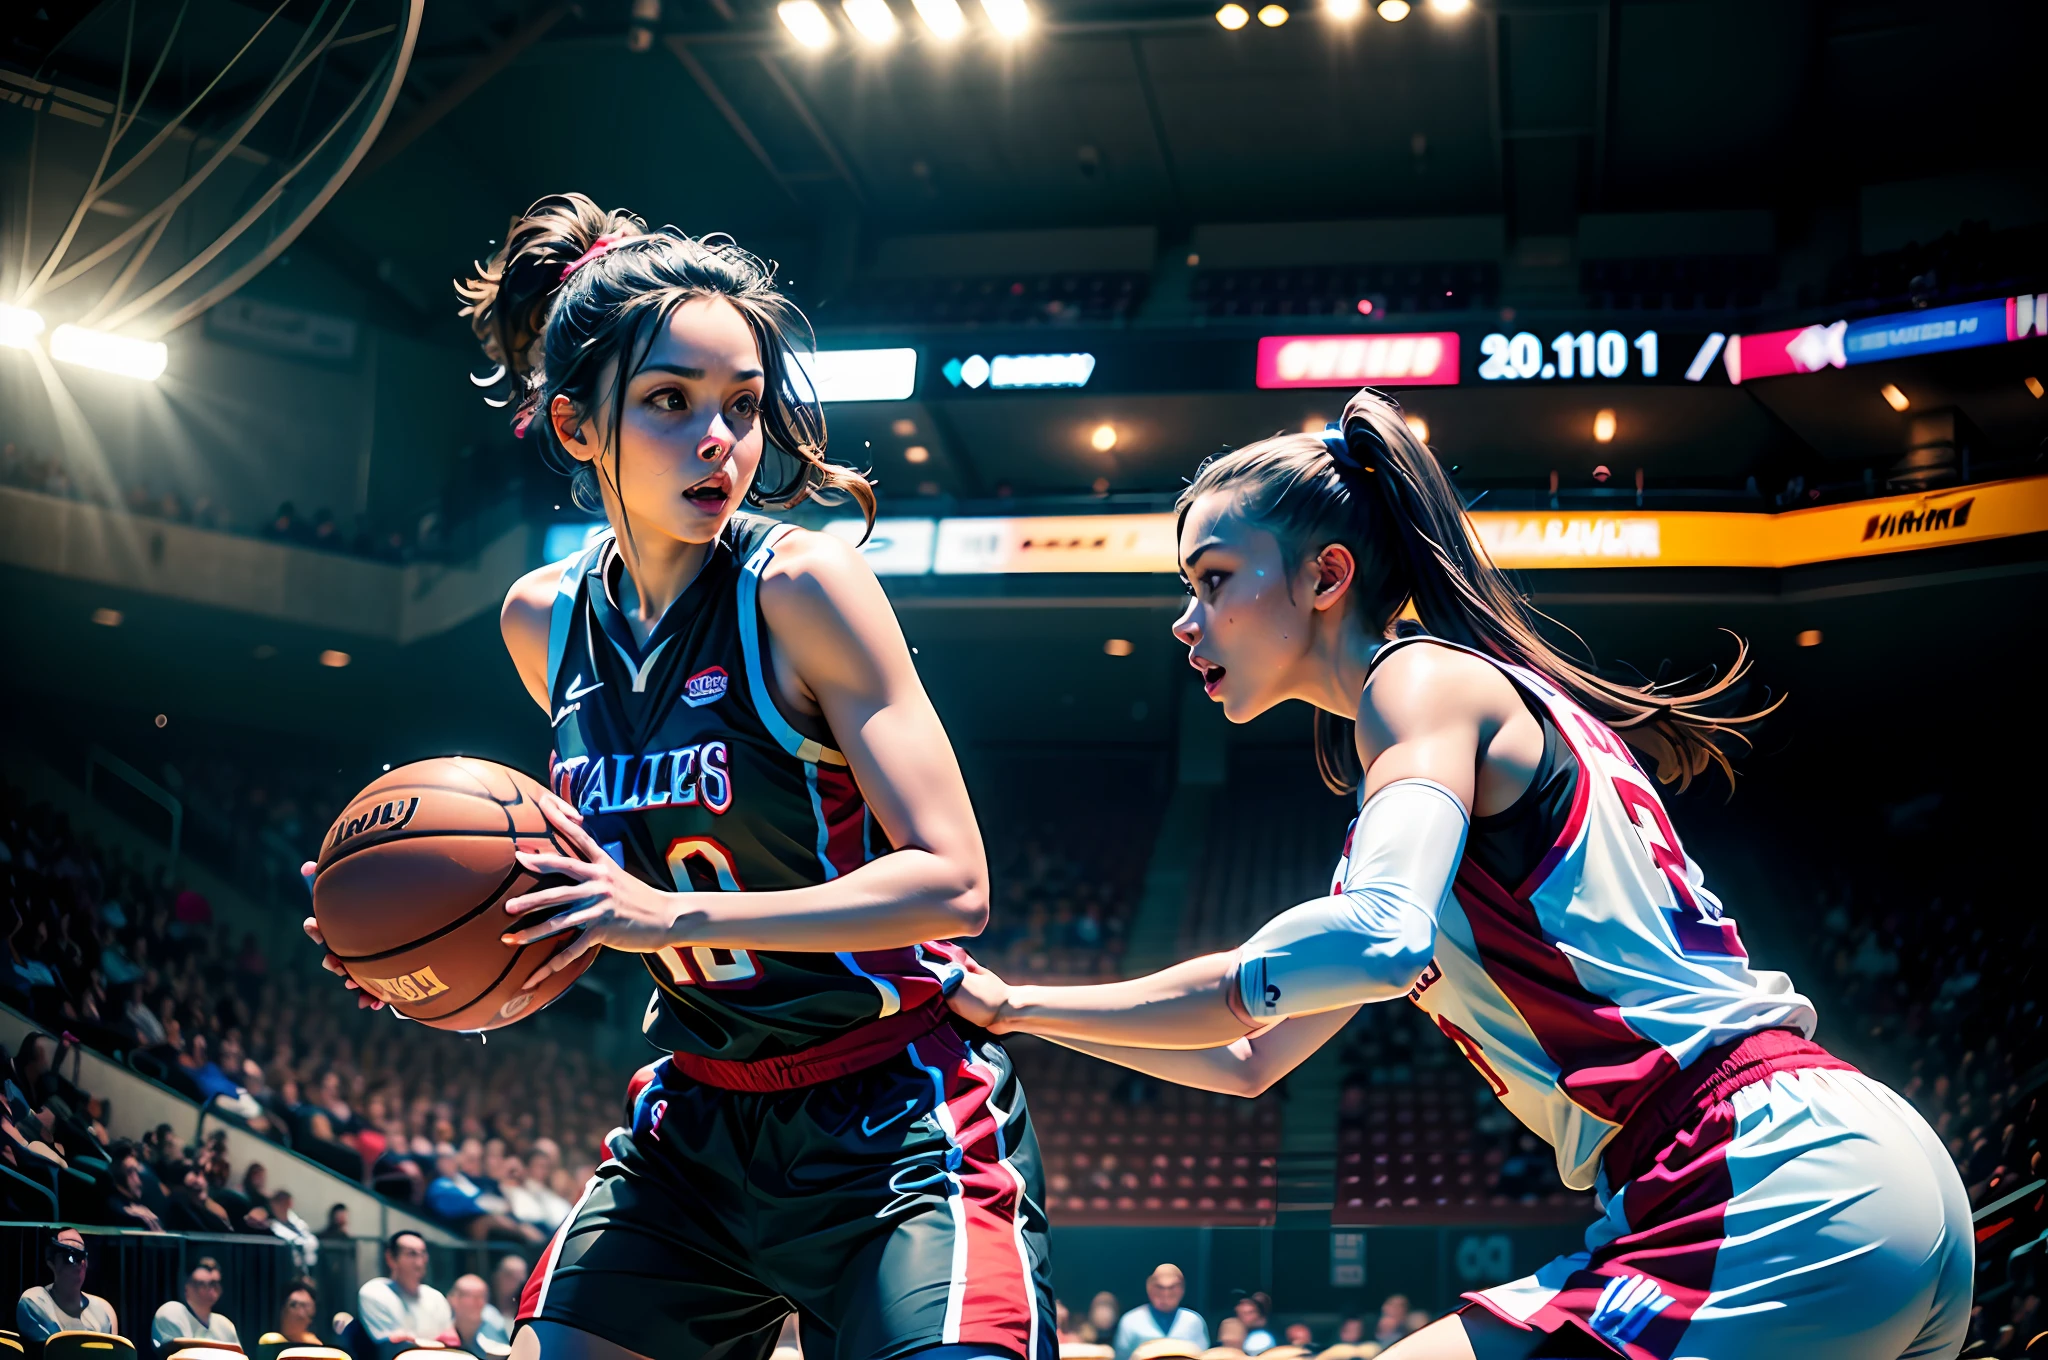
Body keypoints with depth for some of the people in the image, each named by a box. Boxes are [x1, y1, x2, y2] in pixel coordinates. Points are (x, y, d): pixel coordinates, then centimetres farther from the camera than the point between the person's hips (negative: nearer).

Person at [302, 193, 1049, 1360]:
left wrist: (673, 914, -28)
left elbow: (951, 881, -22)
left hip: (896, 1123, -5)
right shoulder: (544, 620, 2)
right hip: (697, 1118, 6)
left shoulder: (801, 585, -16)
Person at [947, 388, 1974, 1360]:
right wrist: (1011, 1009, 28)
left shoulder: (1420, 677, -4)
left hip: (1789, 1198, -10)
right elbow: (1252, 1058, 28)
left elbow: (1378, 939, -27)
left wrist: (1233, 979, -7)